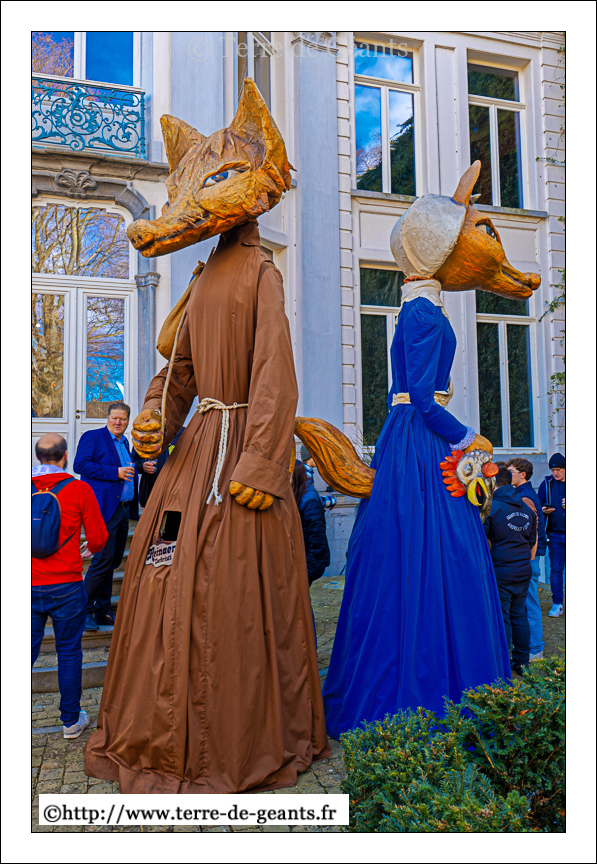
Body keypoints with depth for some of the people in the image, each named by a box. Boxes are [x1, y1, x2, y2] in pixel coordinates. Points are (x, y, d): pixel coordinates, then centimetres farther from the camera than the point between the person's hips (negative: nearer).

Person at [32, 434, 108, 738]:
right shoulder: (79, 490, -9)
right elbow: (98, 539, -6)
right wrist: (92, 548, 17)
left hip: (30, 587, 2)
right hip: (66, 586, -2)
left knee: (27, 652, 15)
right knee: (69, 653, 12)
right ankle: (71, 720, 24)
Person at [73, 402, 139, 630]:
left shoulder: (124, 442, 20)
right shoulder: (92, 437, -3)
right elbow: (80, 464, -15)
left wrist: (133, 470, 7)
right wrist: (115, 472, -17)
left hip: (123, 509, 8)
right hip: (105, 509, -8)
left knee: (113, 561, 11)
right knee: (103, 559, -10)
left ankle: (103, 612, 21)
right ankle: (84, 610, 5)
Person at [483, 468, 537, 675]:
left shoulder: (492, 507, -13)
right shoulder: (527, 508, 8)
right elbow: (532, 542, 16)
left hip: (500, 572, -6)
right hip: (523, 572, 6)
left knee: (501, 618, 2)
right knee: (519, 615, 15)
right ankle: (522, 662, 23)